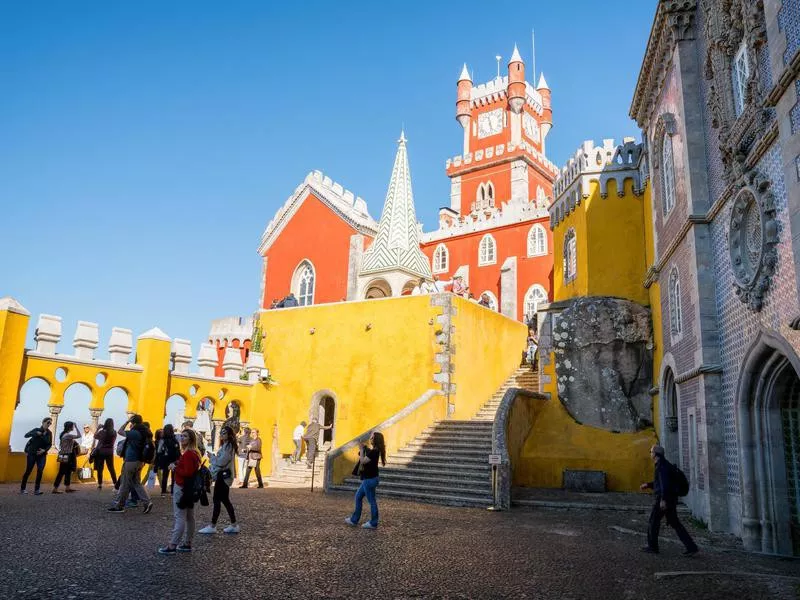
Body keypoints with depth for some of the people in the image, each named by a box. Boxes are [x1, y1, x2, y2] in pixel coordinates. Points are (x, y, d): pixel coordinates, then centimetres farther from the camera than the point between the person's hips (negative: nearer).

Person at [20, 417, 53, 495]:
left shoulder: (49, 433, 2)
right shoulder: (37, 430, -3)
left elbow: (50, 444, 3)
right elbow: (26, 435, -12)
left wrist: (44, 450, -14)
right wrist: (36, 433, -26)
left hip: (42, 454, 2)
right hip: (32, 453, -2)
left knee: (40, 471, -11)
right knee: (28, 471, 1)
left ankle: (36, 490, -11)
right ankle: (22, 489, 16)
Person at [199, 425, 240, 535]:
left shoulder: (228, 446, -15)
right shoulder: (225, 446, 16)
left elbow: (221, 462, -19)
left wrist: (212, 456, -5)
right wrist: (213, 475, 11)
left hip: (223, 476, -10)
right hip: (223, 476, 10)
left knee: (217, 500, -4)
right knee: (225, 500, 12)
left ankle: (212, 526, 2)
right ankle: (233, 526, 16)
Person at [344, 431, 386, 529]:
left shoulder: (374, 451, -21)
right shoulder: (373, 451, 8)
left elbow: (363, 461, -21)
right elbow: (363, 460, 12)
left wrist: (362, 449, -14)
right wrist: (363, 449, 2)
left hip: (370, 479, -10)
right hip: (368, 479, 10)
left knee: (372, 501, 1)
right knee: (358, 497, 18)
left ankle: (373, 523, 13)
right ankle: (354, 520, 27)